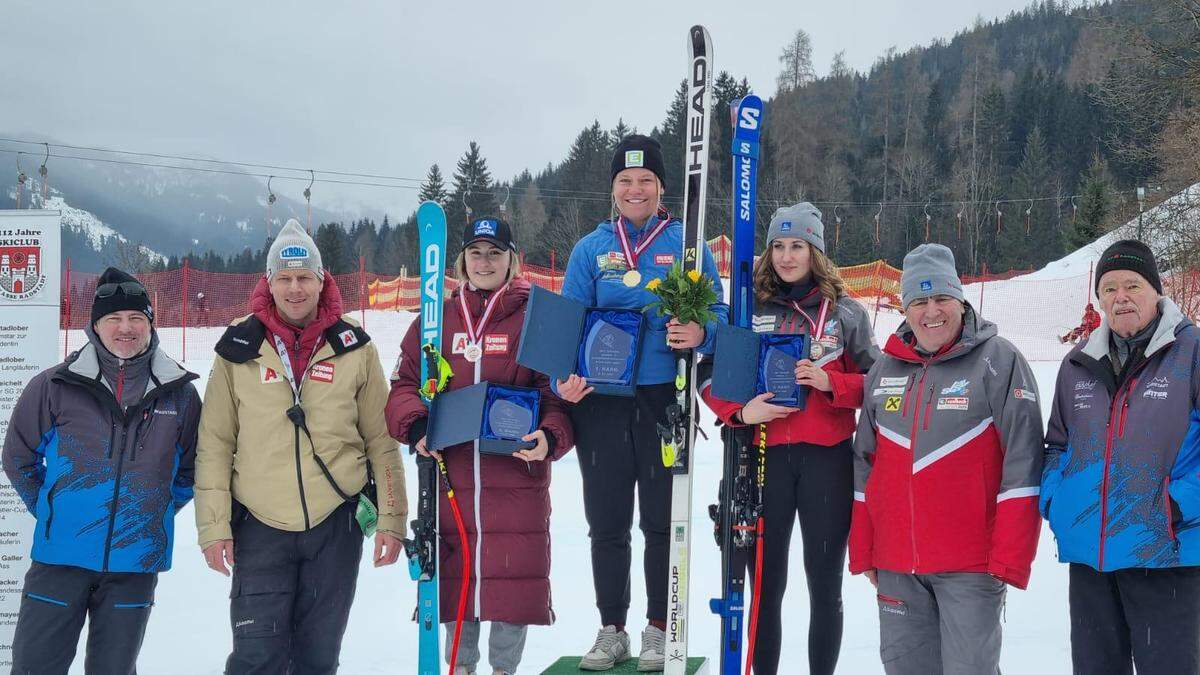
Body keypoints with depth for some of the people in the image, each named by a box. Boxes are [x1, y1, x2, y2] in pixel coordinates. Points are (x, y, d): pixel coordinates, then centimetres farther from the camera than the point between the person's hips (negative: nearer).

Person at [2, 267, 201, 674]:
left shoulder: (180, 393, 2)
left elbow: (191, 468, 15)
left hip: (135, 563, 2)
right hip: (60, 557, -1)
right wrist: (51, 510, 6)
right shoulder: (55, 386, -4)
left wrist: (157, 512, 9)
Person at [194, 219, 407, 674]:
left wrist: (391, 518, 1)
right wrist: (213, 526, -3)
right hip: (260, 527, -1)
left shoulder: (354, 348, 1)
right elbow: (214, 445, 2)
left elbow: (381, 440, 4)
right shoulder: (239, 349, -1)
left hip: (336, 525, 1)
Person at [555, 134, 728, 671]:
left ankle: (659, 629, 18)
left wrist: (700, 333, -20)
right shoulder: (591, 249, 9)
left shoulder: (687, 244, 5)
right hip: (600, 400, 2)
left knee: (662, 520, 5)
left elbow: (718, 311, 4)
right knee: (606, 521, 8)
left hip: (665, 398, -2)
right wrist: (565, 378, -11)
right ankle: (611, 630, 20)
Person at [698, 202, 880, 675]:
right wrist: (741, 412, -11)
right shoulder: (750, 309, 6)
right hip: (766, 456, 1)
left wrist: (830, 383, -13)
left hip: (828, 459, -1)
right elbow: (711, 378, 8)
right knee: (766, 584, 6)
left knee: (825, 586, 6)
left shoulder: (847, 312, 4)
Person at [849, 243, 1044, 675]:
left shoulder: (998, 361, -5)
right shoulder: (884, 369, 11)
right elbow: (865, 465, 15)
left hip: (971, 563, -5)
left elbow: (1022, 466, -10)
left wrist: (1010, 558, -14)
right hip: (895, 563, 5)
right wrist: (862, 552, 13)